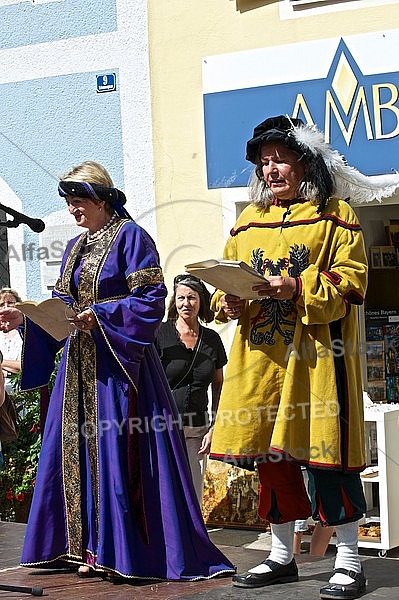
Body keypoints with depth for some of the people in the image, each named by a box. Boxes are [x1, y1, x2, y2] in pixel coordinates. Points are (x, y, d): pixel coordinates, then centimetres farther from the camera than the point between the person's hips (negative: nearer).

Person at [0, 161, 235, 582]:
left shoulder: (130, 237, -6)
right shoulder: (75, 248, 19)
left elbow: (150, 299, -13)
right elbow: (62, 304, 17)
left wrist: (100, 316, -22)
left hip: (118, 363, -8)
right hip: (81, 365, 8)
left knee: (117, 450, -9)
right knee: (79, 450, 6)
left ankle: (124, 551, -4)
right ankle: (91, 548, 11)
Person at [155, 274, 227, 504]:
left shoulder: (212, 339, 9)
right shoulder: (160, 334, -3)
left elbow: (218, 385, 16)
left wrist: (214, 428, 7)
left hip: (197, 428, 4)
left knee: (193, 501, 2)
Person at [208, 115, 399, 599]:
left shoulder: (334, 214, 0)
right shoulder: (250, 219, 17)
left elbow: (350, 282, -9)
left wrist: (297, 289, -21)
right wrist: (228, 302, -5)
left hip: (316, 354, -5)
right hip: (261, 355, 6)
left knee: (324, 451, -8)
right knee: (268, 450, 9)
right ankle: (281, 556, 22)